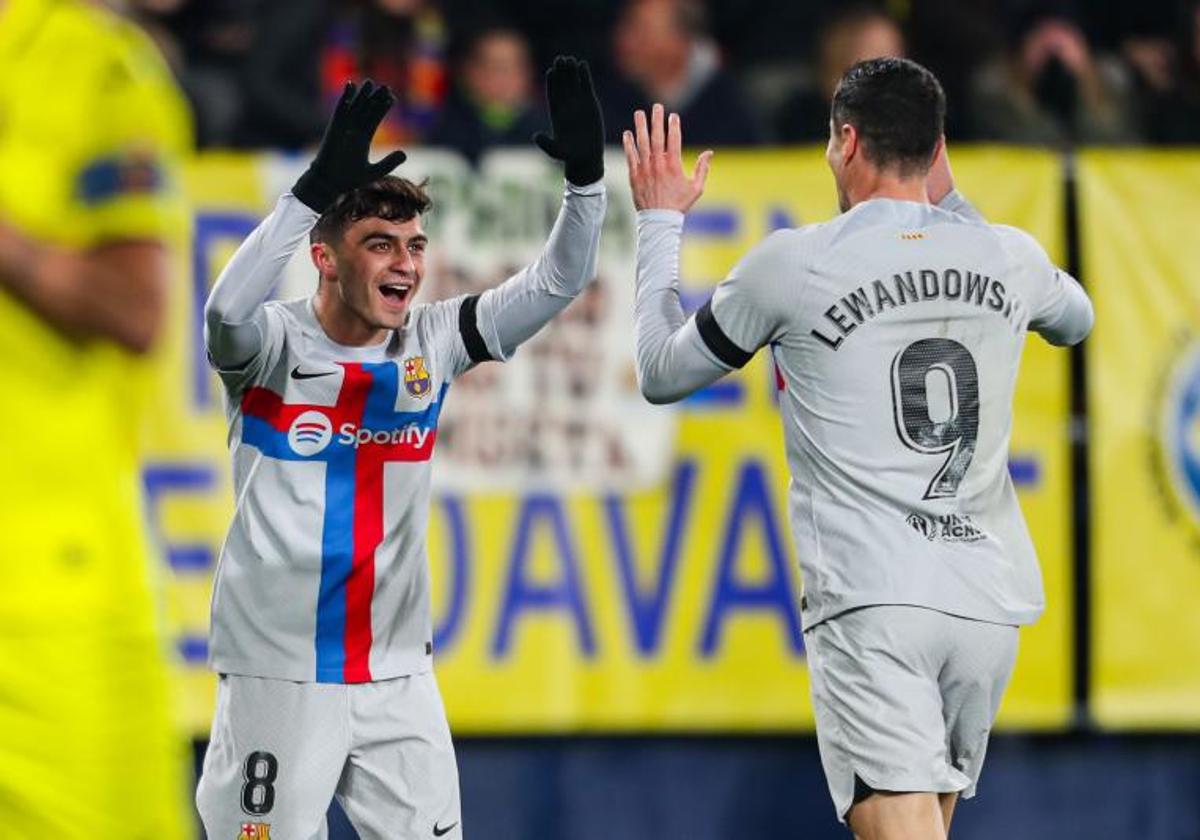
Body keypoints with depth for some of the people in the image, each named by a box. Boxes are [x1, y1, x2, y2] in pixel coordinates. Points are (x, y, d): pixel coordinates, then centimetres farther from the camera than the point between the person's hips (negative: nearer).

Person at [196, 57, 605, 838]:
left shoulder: (432, 341, 2)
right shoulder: (274, 344, -11)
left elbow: (555, 283, 0)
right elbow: (228, 310, -33)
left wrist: (587, 178, -17)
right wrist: (318, 188, -42)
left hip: (397, 676, 4)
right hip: (280, 676, -4)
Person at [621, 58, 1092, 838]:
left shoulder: (793, 263, -3)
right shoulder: (1011, 257, 8)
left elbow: (661, 373, 13)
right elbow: (1076, 318, 35)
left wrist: (660, 221, 25)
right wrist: (950, 202, 39)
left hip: (871, 603, -5)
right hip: (992, 599, 5)